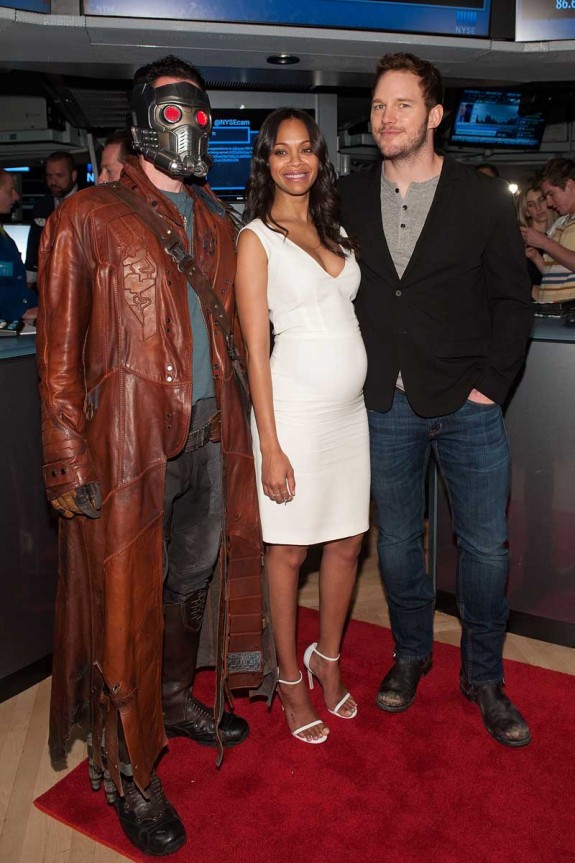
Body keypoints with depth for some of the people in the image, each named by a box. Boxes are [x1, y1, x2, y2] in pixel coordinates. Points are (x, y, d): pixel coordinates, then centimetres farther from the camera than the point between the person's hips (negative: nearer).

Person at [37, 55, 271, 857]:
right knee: (126, 602, 5)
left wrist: (232, 423, 12)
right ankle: (129, 773, 23)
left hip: (209, 436, 6)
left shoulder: (215, 221, 14)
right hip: (130, 443, -6)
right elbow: (59, 351, -8)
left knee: (195, 578, 19)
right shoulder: (88, 217, -5)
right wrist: (71, 463, -12)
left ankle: (176, 700, 44)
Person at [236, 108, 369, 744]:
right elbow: (255, 346, -9)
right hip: (295, 409, -6)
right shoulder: (256, 238, -4)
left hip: (350, 408, 6)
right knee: (288, 550, 6)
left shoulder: (335, 231, 14)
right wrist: (270, 446, -13)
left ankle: (328, 658, 34)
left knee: (347, 542, 13)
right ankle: (290, 678, 26)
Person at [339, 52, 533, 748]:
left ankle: (483, 677, 28)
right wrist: (358, 378, 1)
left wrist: (491, 384, -7)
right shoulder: (349, 200, 5)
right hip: (386, 406, 2)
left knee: (485, 548, 6)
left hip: (467, 406, -1)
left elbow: (513, 299, 1)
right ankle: (411, 654, 37)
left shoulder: (484, 201, -1)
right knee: (396, 544, 13)